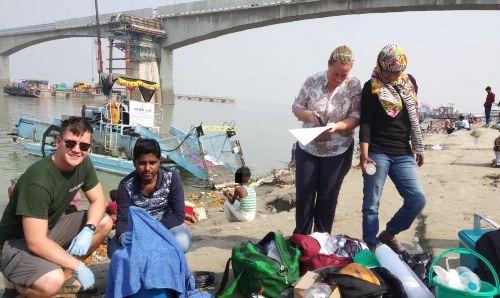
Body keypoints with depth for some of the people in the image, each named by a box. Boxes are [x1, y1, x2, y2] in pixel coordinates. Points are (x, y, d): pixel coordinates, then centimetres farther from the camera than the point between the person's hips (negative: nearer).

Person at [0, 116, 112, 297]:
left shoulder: (83, 164, -10)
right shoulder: (38, 180, -31)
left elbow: (98, 200, 0)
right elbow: (35, 242, -32)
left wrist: (88, 230, -20)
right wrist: (78, 266, -26)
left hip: (50, 229, 8)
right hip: (18, 241, -8)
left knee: (104, 223, -6)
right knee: (52, 282, -32)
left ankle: (61, 275, 1)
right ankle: (17, 283, 2)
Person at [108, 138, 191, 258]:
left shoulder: (172, 178, -17)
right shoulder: (126, 185, -14)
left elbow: (178, 215, -18)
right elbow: (123, 219, -16)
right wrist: (122, 235, -41)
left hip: (166, 225, 0)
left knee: (182, 242, -34)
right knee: (114, 250, -27)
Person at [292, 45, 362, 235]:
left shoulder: (354, 86, -8)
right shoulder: (312, 81, -5)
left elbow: (356, 117, -9)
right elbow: (296, 108, 1)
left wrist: (338, 126, -28)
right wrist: (307, 114, -21)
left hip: (338, 152, -1)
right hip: (307, 149, 1)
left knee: (327, 197, 8)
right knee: (303, 195, 4)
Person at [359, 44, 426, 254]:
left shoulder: (410, 82, 10)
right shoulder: (371, 87, -5)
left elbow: (413, 117, 17)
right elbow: (365, 122, -11)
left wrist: (418, 148, 18)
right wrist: (364, 154, -22)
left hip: (404, 154, 5)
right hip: (377, 153, -5)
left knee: (417, 199, 0)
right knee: (371, 204, -2)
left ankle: (388, 234, 21)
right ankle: (371, 247, 12)